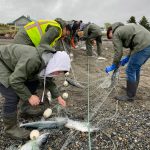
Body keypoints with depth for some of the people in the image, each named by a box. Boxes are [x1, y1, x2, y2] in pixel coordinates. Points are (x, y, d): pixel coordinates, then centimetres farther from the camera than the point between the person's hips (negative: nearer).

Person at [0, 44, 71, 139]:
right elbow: (15, 80, -31)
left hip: (11, 65, 9)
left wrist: (58, 97, 8)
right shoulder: (33, 59, -36)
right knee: (13, 96, -17)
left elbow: (49, 81, 10)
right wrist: (29, 97, -24)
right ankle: (10, 128, 2)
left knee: (33, 83, 6)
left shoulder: (47, 61, -7)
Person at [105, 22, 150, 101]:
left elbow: (118, 52, -2)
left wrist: (113, 66, 10)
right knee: (136, 69, 23)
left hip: (143, 46, -10)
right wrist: (127, 58, 28)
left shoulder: (116, 33, 4)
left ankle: (130, 96, 13)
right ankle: (132, 88, 39)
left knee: (130, 71, 2)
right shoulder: (124, 28, 30)